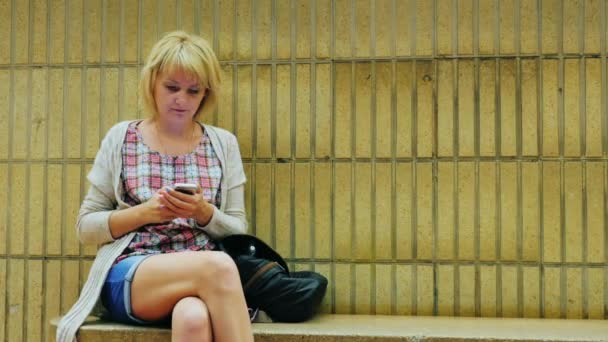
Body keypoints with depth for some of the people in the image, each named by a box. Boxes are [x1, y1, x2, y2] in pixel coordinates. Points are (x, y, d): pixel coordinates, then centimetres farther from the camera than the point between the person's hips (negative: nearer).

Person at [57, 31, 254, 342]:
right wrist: (144, 213, -8)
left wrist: (204, 213, -9)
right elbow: (86, 227, 9)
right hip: (128, 277, -1)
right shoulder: (121, 138, 9)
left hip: (205, 276, 1)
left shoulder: (223, 144, 12)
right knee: (219, 266, -34)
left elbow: (239, 232, 12)